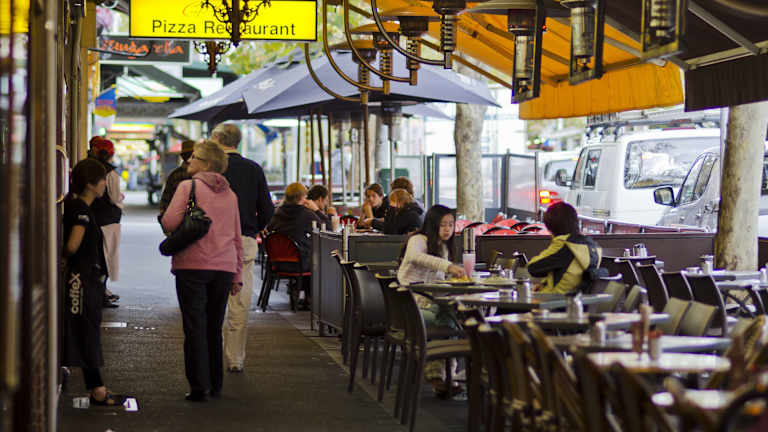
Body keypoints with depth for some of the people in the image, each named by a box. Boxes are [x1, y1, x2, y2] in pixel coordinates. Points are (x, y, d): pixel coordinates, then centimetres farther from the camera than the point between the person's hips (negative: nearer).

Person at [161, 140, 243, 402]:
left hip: (192, 265, -5)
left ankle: (199, 388, -3)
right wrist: (237, 276, 20)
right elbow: (237, 239, 16)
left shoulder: (188, 187, -4)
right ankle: (215, 385, 19)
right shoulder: (230, 195, 13)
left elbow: (169, 222, -13)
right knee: (214, 328, 14)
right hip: (224, 268, 5)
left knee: (195, 328, -1)